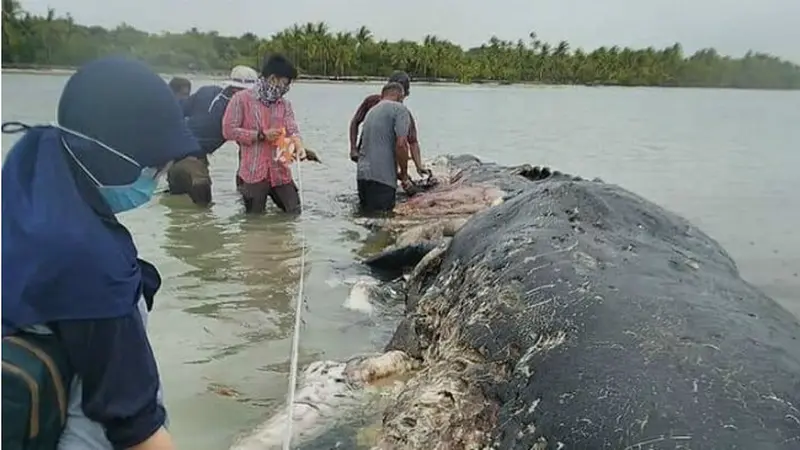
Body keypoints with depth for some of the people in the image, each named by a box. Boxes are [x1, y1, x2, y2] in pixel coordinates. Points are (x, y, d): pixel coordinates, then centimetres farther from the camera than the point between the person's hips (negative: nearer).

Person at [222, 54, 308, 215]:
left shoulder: (285, 104, 13)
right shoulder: (242, 98, -2)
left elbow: (292, 130, 1)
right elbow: (228, 130, -7)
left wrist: (299, 147, -22)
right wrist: (261, 135, -12)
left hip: (280, 172, 4)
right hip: (253, 173, -4)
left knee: (294, 214, 5)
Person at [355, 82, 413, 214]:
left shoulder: (372, 111, 22)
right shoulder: (400, 109, -2)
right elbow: (400, 144, -16)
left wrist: (396, 172, 31)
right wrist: (404, 173, -1)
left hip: (362, 173, 8)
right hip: (381, 176, -7)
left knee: (365, 213, 14)